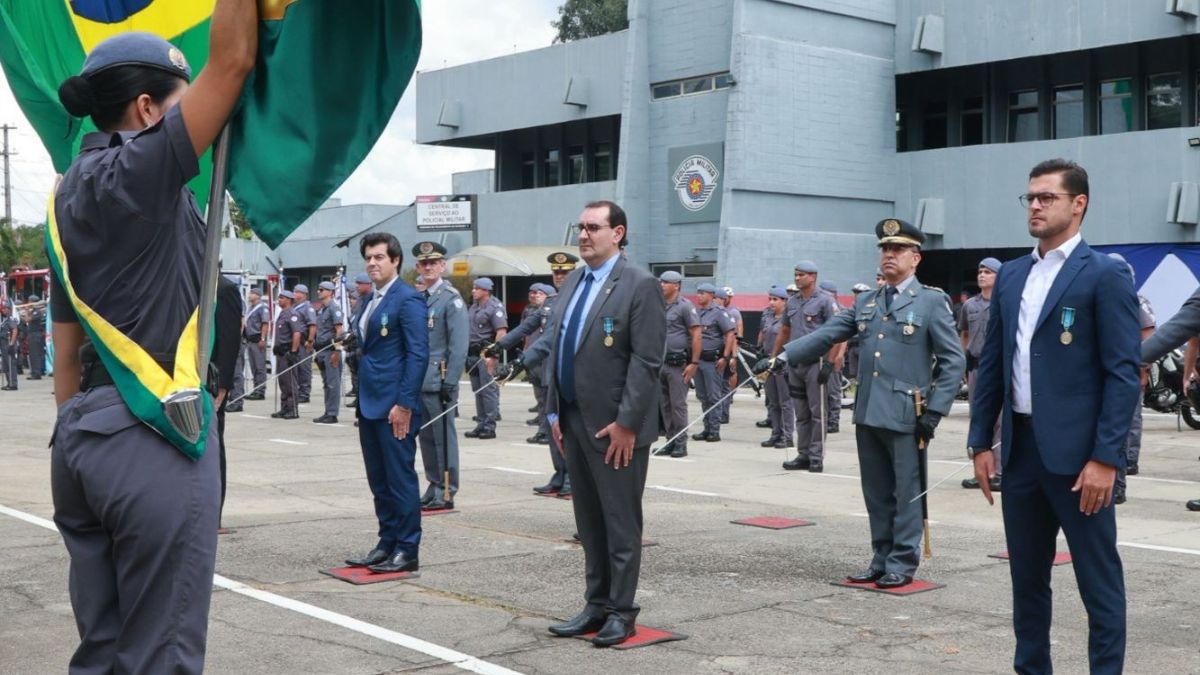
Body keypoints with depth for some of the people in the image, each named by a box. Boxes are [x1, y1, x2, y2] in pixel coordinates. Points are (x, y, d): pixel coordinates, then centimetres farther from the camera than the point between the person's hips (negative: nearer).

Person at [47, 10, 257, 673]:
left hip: (83, 434, 9)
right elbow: (232, 59, -13)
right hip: (151, 438, -9)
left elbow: (66, 349, 17)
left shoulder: (68, 198, 16)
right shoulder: (138, 171, -10)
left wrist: (76, 431, 21)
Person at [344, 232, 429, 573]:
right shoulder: (371, 301, 16)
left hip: (394, 406, -9)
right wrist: (361, 400, 15)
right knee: (379, 480, 12)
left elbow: (418, 354, -15)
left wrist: (404, 404, -19)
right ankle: (387, 543, 21)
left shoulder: (408, 299, -10)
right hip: (369, 404, 9)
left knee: (401, 478, -2)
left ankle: (407, 551, 5)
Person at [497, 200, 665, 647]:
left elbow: (646, 361, -15)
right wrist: (555, 411, 10)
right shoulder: (572, 283, 12)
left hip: (616, 427, -7)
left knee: (621, 523, 3)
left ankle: (621, 612, 13)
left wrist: (626, 422, -18)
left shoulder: (640, 285, -11)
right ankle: (597, 606, 23)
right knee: (589, 522, 13)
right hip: (575, 423, 7)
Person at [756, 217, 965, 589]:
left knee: (907, 492, 2)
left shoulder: (933, 302, -3)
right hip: (868, 414, 5)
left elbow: (953, 361, -4)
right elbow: (825, 334, 7)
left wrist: (935, 410, -11)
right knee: (876, 493, 12)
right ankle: (882, 560, 21)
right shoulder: (865, 301, 13)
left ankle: (903, 563, 11)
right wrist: (783, 356, -6)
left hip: (905, 416, -5)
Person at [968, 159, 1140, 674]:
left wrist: (1105, 458, -17)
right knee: (1026, 575, 15)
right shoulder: (1011, 275, 12)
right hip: (1020, 448, 6)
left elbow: (1123, 373, -11)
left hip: (1077, 453, -6)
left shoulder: (1105, 276, -7)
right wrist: (981, 442, 9)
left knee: (1098, 579, 2)